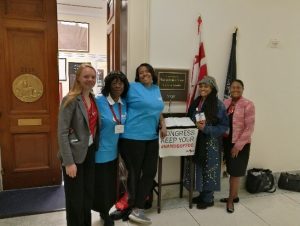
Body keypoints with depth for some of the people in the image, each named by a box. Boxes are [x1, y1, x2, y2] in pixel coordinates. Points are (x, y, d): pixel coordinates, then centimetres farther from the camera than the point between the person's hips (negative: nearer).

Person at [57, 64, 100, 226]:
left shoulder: (94, 99, 8)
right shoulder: (70, 100, -13)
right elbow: (62, 133, -17)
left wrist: (95, 147, 5)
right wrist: (68, 161, -20)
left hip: (90, 152, 7)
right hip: (75, 154, -7)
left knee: (89, 194, 19)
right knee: (75, 198, 8)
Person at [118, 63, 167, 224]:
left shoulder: (156, 89, 14)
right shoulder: (133, 87, -7)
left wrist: (163, 126, 9)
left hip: (151, 138, 7)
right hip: (133, 137, -7)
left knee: (150, 172, 10)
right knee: (135, 173, 7)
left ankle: (136, 208, 26)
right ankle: (134, 208, 29)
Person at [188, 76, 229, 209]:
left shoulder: (218, 105, -12)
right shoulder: (196, 102, 6)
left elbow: (224, 126, -12)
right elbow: (189, 120, 13)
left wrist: (206, 129, -22)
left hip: (211, 143, -6)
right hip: (197, 141, 6)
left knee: (209, 169, 5)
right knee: (199, 168, 14)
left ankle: (208, 199, 24)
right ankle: (202, 194, 33)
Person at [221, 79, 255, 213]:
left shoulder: (248, 105, -12)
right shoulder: (225, 103, 5)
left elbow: (249, 128, -14)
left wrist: (238, 145, -16)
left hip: (240, 144, -5)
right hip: (227, 141, 5)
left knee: (235, 172, 3)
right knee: (231, 171, 15)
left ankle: (231, 200, 19)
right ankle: (234, 196, 32)